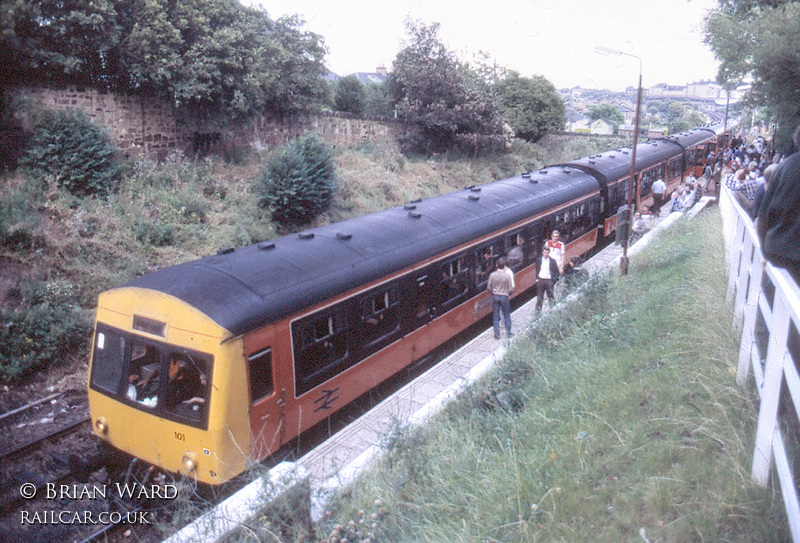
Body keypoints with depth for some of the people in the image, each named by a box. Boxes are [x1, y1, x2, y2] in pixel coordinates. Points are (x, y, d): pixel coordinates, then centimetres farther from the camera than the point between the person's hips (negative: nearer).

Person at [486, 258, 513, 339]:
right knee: (506, 314, 15)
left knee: (495, 315, 9)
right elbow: (510, 289, -10)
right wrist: (508, 292, 14)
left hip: (495, 296, 1)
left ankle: (497, 334, 12)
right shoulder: (507, 276, -15)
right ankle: (508, 332, 23)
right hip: (504, 296, -1)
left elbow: (489, 288, -3)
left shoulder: (492, 275, -10)